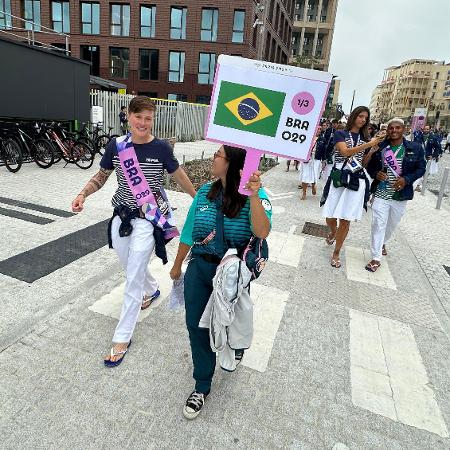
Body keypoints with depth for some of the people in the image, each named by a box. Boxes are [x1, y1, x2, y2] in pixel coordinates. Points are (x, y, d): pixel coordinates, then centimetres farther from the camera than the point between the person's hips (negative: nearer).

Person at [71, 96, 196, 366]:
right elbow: (102, 176, 9)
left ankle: (122, 338, 13)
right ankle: (152, 289, 55)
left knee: (133, 279, -2)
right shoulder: (116, 146, -2)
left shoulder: (161, 148, -10)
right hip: (122, 216, 4)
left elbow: (179, 176, 3)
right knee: (132, 268, 22)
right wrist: (83, 194, -7)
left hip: (148, 219, -4)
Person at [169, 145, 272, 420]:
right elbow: (189, 233, 6)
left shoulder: (255, 196, -15)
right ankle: (202, 387, 31)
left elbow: (262, 233, -32)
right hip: (200, 268, 4)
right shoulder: (205, 192, -2)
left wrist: (254, 195, -42)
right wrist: (177, 265, 14)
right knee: (197, 325, 9)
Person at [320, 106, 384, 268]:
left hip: (357, 181, 3)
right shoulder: (340, 134, 2)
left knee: (346, 219, 0)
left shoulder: (365, 138, 15)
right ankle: (333, 232, 41)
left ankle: (336, 253, 15)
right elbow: (345, 152, -17)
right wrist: (369, 144, -21)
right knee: (330, 217, 3)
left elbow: (365, 162, 17)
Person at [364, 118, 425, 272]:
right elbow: (370, 166, 6)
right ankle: (376, 258, 6)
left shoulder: (415, 148, -3)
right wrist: (376, 174, -15)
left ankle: (383, 243, 48)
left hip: (400, 195, 1)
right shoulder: (379, 147, -3)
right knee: (378, 225, -3)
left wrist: (406, 179, -15)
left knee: (392, 224, 19)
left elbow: (421, 169, 2)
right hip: (381, 194, -1)